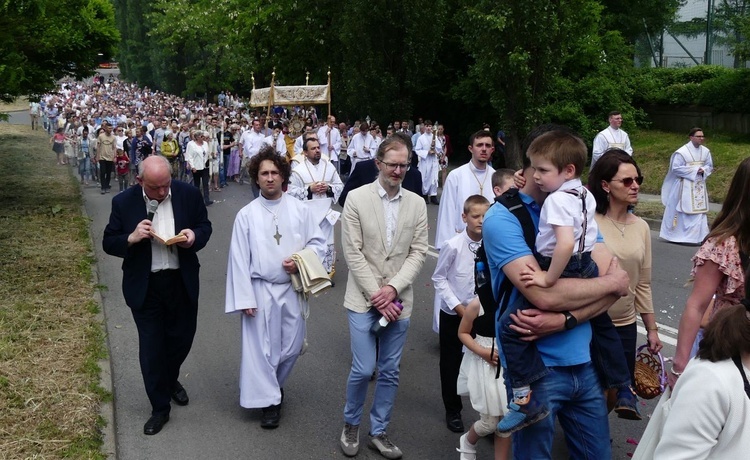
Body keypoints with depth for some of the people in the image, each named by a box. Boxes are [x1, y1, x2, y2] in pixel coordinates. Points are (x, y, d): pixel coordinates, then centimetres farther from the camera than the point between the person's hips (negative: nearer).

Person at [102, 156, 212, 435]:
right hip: (144, 286, -1)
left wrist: (194, 236, -19)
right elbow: (108, 244, -5)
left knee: (182, 338, 17)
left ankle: (170, 379, 49)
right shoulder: (123, 202, -10)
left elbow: (205, 226, 4)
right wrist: (131, 239, -26)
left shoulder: (188, 194, -8)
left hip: (182, 282, 2)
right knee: (151, 347, 7)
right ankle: (160, 408, 24)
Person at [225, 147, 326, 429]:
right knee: (261, 347, 3)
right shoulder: (246, 215, -4)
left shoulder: (299, 210, -1)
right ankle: (269, 400, 19)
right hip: (261, 290, -2)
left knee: (292, 346, 12)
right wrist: (245, 298, -8)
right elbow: (239, 259, -4)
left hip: (293, 288, 2)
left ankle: (274, 385, 39)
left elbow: (318, 243, 5)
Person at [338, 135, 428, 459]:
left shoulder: (417, 204, 3)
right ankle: (351, 424, 23)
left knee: (390, 372, 10)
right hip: (364, 298, -2)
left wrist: (393, 288, -12)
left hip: (398, 300, 3)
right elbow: (353, 253, -8)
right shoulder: (357, 198, -5)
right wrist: (376, 294, -12)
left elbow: (418, 252, 1)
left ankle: (379, 432, 26)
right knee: (363, 369, -3)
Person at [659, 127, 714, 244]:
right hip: (685, 186, -5)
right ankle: (675, 235, 11)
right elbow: (676, 168, -14)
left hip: (700, 186, 5)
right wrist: (694, 170, -16)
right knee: (683, 210, 0)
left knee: (700, 210, 5)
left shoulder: (706, 151, 4)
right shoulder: (682, 152, -13)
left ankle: (699, 237, 10)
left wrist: (703, 170, -11)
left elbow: (710, 166, 13)